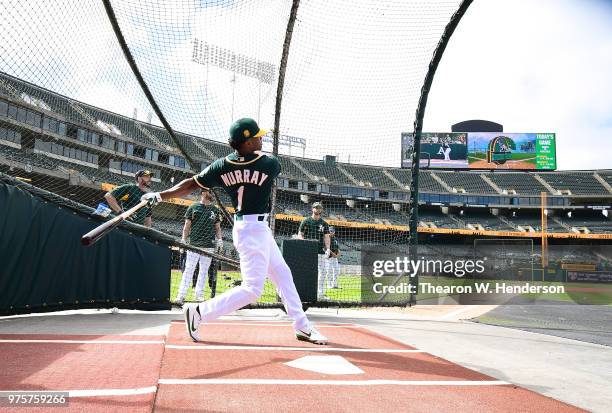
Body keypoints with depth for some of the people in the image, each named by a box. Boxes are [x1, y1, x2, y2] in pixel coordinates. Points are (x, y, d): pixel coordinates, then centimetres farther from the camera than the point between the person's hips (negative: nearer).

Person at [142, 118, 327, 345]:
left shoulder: (222, 165, -6)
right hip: (254, 230, -8)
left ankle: (302, 326, 23)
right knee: (252, 289, -4)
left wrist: (160, 195, -2)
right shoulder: (270, 164, -17)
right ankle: (199, 312, -3)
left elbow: (192, 184, -7)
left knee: (283, 273, 16)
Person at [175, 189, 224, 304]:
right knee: (189, 270, -6)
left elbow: (217, 227, 17)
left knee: (204, 271, 6)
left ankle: (199, 294, 15)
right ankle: (181, 295, -3)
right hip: (194, 244, -3)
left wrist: (219, 239, 2)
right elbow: (187, 225, 6)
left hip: (209, 246, 3)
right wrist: (183, 240, 0)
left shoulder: (215, 210, 14)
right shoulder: (193, 207, 6)